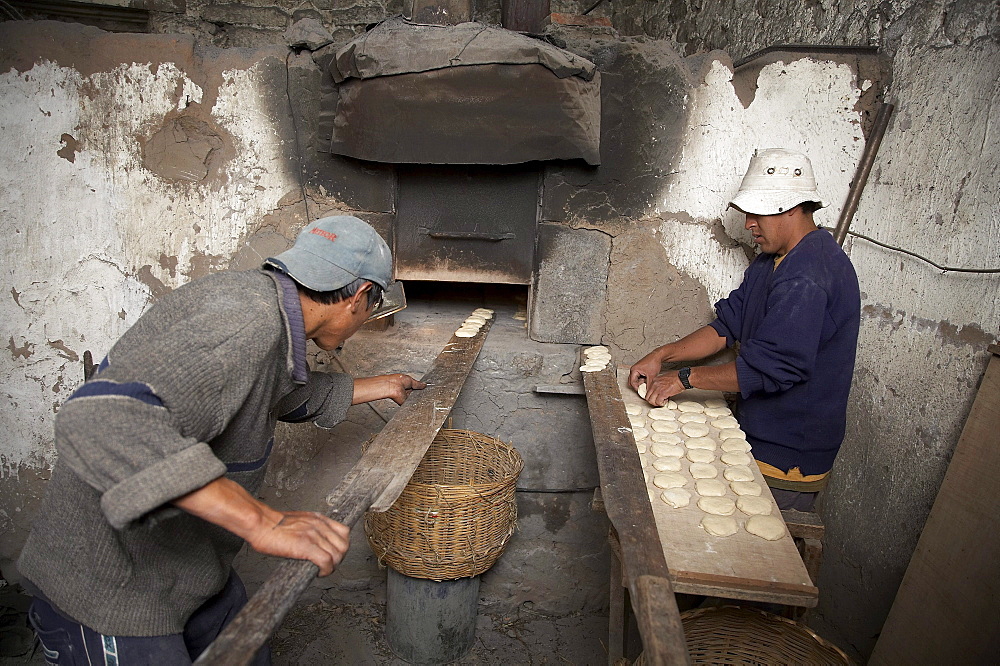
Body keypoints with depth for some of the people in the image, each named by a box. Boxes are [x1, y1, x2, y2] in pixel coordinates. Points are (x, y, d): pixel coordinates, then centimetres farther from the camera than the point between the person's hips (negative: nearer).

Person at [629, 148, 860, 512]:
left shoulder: (808, 279, -25)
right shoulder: (773, 261, 9)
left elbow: (769, 368, -28)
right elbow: (729, 325, 9)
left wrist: (686, 378, -18)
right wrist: (662, 355, -2)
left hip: (787, 459, -9)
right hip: (760, 436, 9)